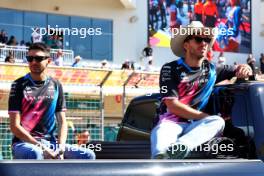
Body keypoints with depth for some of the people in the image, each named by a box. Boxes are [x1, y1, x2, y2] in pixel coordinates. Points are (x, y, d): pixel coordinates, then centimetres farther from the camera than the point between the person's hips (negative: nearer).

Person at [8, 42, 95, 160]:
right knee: (34, 154, -39)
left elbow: (62, 122, 8)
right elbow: (14, 126, -8)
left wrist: (60, 149, -9)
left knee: (88, 156, -13)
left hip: (50, 143, 5)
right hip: (24, 143, -4)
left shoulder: (56, 85, 10)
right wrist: (41, 147, -17)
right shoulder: (19, 85, -2)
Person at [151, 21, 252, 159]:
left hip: (195, 126, 3)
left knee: (218, 122, -31)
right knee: (160, 133, -38)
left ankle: (180, 146, -62)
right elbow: (172, 106, -8)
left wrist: (245, 68, 4)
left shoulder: (211, 70, 14)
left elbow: (237, 71, 31)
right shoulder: (170, 69, 1)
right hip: (171, 122, -3)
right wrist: (206, 117, -8)